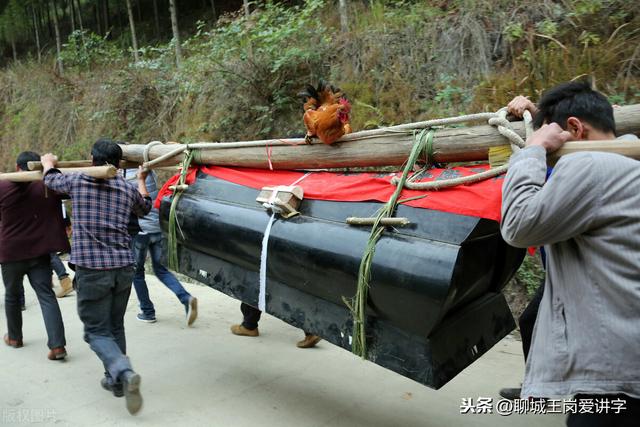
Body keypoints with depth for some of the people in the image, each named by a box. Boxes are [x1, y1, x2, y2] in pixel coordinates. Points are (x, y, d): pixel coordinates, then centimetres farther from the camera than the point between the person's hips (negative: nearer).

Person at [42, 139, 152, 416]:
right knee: (115, 327, 17)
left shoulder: (77, 181, -1)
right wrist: (141, 179, 45)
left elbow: (50, 178, 22)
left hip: (91, 270, -4)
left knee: (97, 331, 2)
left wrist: (48, 162, 45)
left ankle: (125, 373, -19)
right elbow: (145, 208, 29)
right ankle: (115, 380, 27)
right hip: (123, 268, 4)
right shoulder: (128, 189, 6)